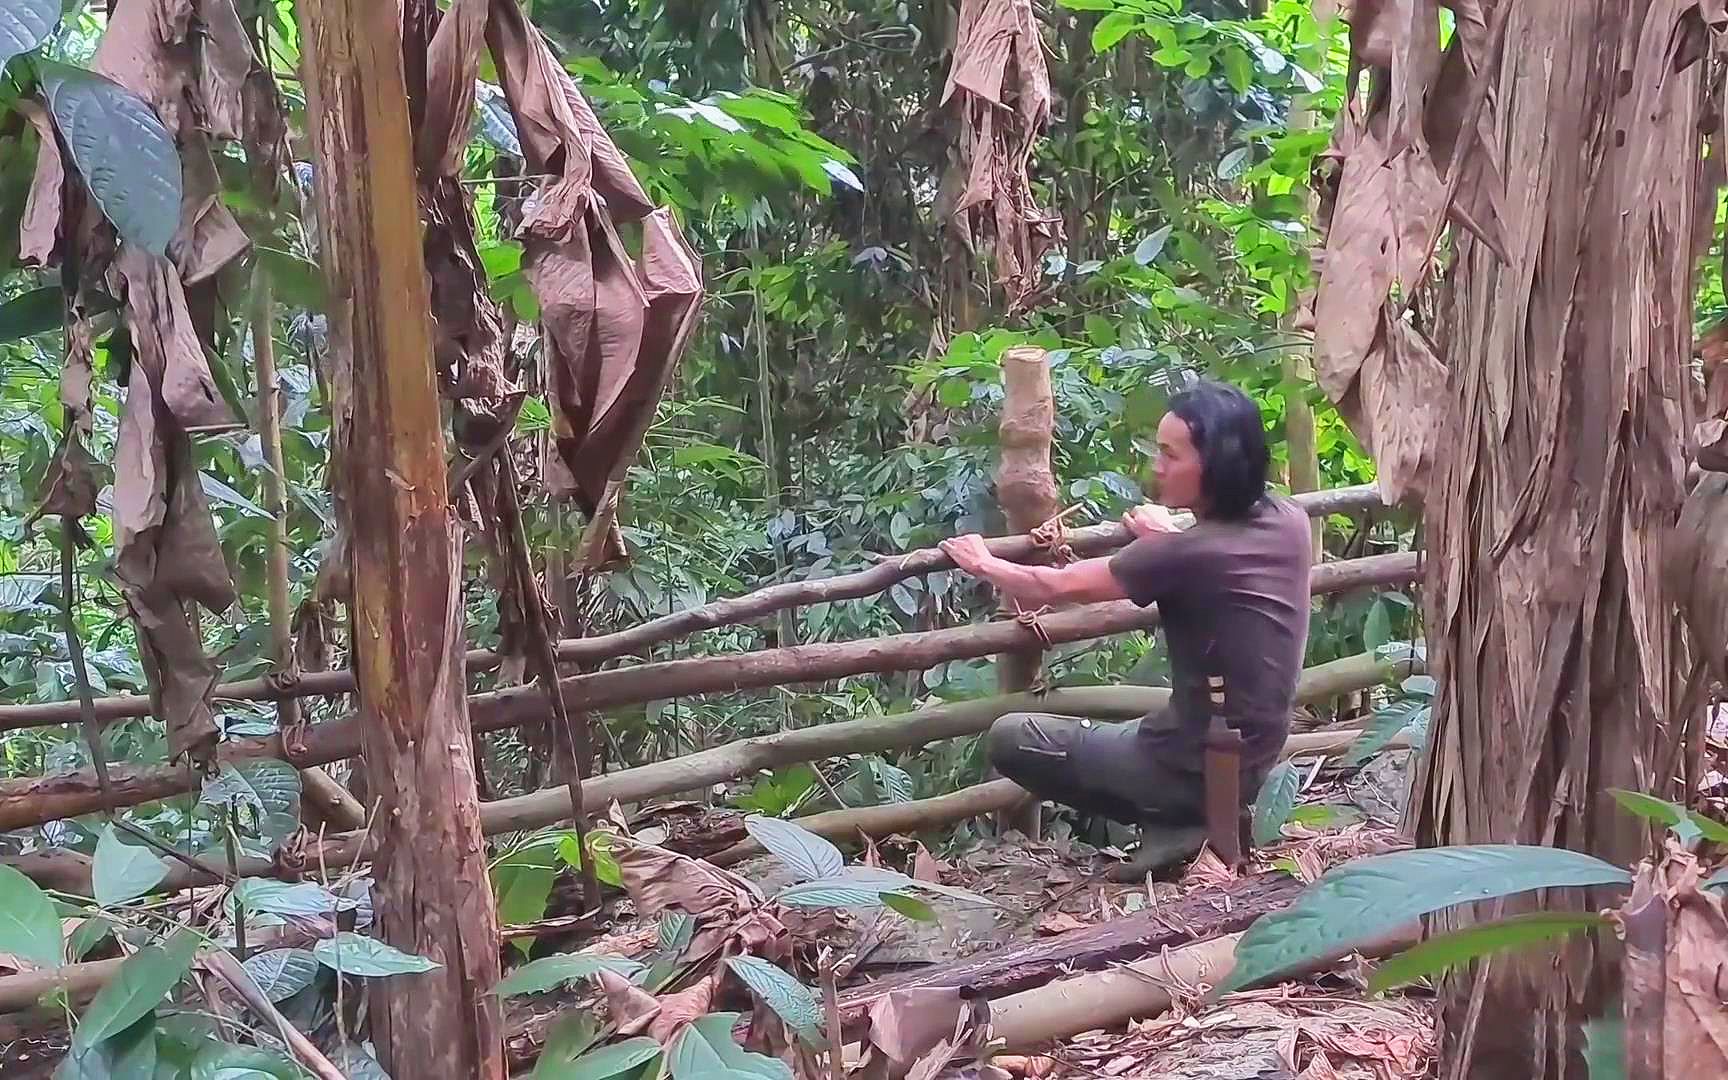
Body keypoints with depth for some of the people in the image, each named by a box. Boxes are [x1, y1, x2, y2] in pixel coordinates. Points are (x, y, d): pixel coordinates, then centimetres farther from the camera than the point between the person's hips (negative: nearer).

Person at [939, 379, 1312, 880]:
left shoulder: (1185, 555, -24)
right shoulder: (1289, 521, -5)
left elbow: (1058, 588, -10)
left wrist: (983, 563, 6)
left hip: (1199, 765, -8)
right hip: (1252, 759, 8)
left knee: (1010, 738, 6)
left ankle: (1172, 822, 1)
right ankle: (1206, 812, 12)